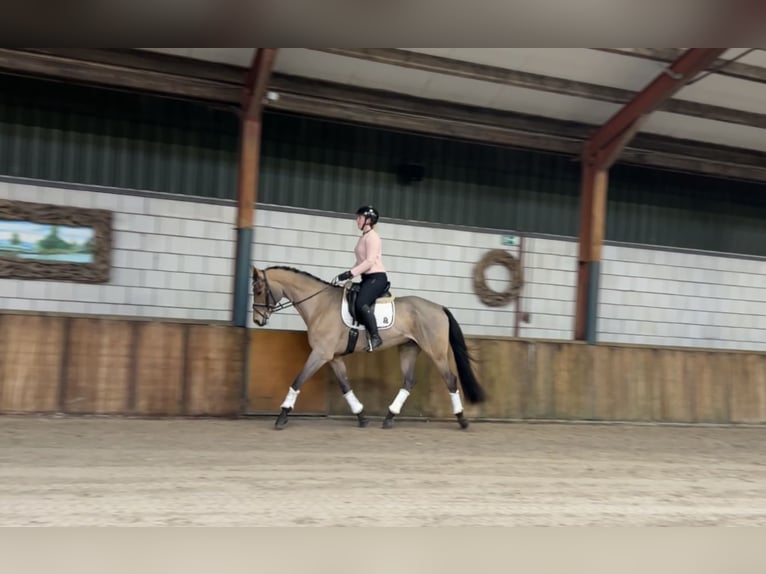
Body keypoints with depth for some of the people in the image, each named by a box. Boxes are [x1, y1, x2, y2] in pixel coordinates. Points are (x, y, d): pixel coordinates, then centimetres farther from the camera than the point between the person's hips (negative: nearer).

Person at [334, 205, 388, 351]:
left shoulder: (372, 236, -10)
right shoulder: (363, 237, 19)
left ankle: (375, 337, -24)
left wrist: (350, 273, -23)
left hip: (377, 278, -11)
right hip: (367, 279, 11)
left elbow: (370, 261, -20)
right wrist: (347, 275, 10)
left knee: (361, 304, -29)